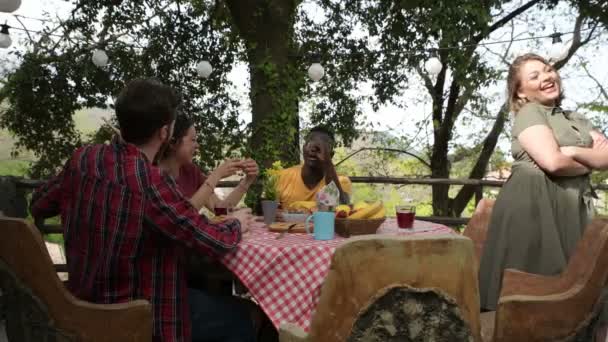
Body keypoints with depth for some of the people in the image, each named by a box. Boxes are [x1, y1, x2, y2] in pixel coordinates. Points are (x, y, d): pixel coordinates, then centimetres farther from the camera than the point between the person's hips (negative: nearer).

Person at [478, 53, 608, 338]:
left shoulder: (577, 120, 21)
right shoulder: (529, 113, -2)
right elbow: (552, 162, -16)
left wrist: (573, 152, -9)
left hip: (573, 208, 7)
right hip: (532, 205, -7)